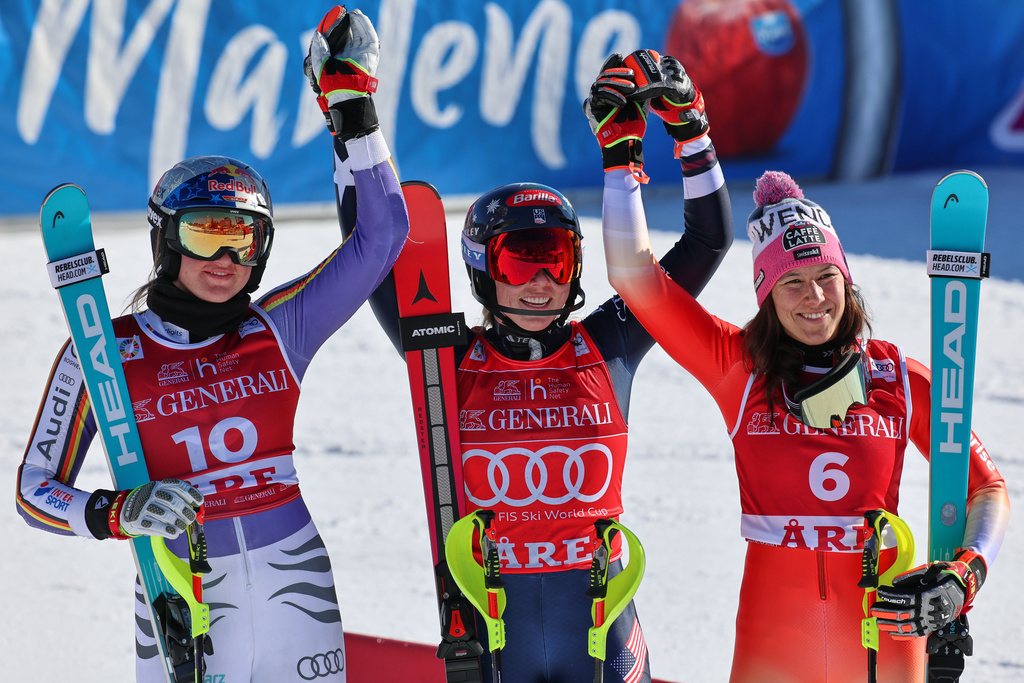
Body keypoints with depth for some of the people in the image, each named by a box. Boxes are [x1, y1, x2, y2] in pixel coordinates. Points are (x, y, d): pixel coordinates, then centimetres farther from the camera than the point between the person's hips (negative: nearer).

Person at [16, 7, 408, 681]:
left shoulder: (278, 329, 3)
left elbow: (382, 234, 0)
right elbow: (37, 489, 0)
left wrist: (352, 102, -4)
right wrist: (120, 513, -19)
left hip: (297, 590, 2)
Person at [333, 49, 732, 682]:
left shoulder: (607, 348, 2)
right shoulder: (451, 361, 0)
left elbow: (709, 241, 4)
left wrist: (692, 131, -4)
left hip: (598, 620, 1)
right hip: (489, 622, -1)